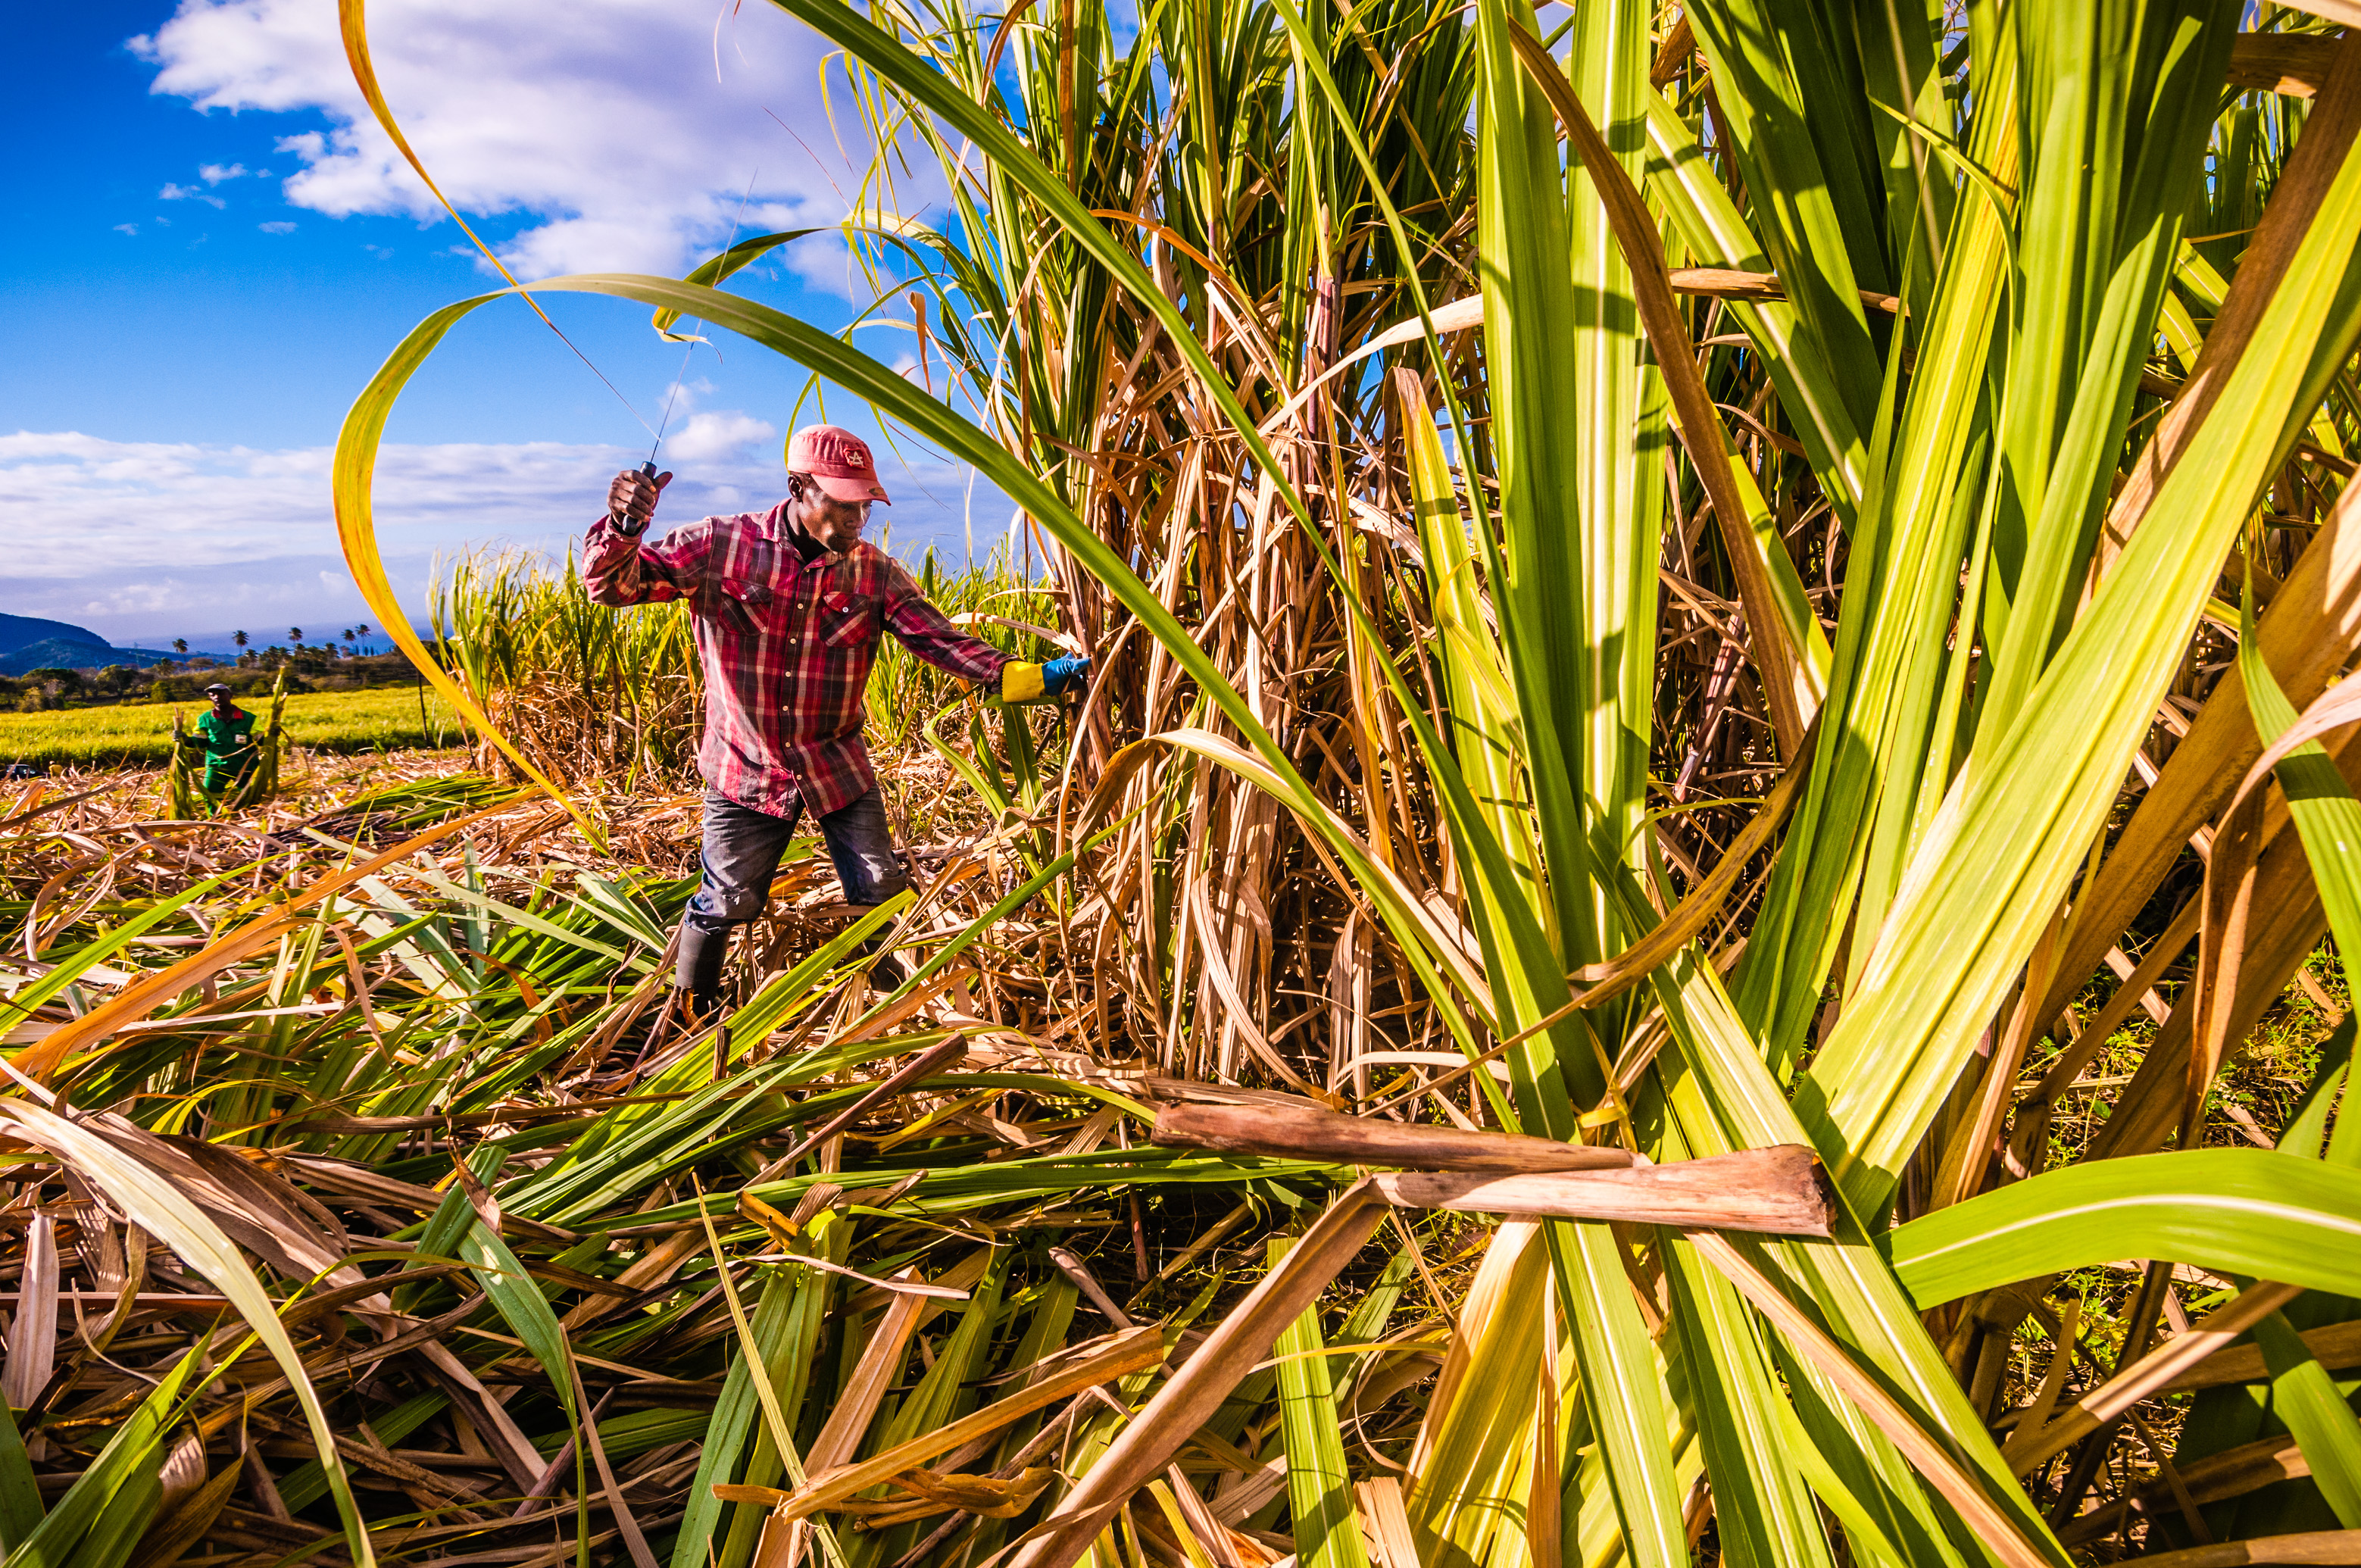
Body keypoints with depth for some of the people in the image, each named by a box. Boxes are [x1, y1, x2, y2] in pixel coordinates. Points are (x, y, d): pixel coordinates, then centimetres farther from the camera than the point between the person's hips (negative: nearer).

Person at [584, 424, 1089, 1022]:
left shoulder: (875, 573, -7)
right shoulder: (719, 546, -12)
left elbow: (946, 643, -12)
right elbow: (610, 584, -13)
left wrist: (1038, 677, -26)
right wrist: (623, 525, -37)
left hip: (837, 766, 2)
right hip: (747, 768, -2)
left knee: (881, 899, 6)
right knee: (726, 902, 4)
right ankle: (688, 1020, 31)